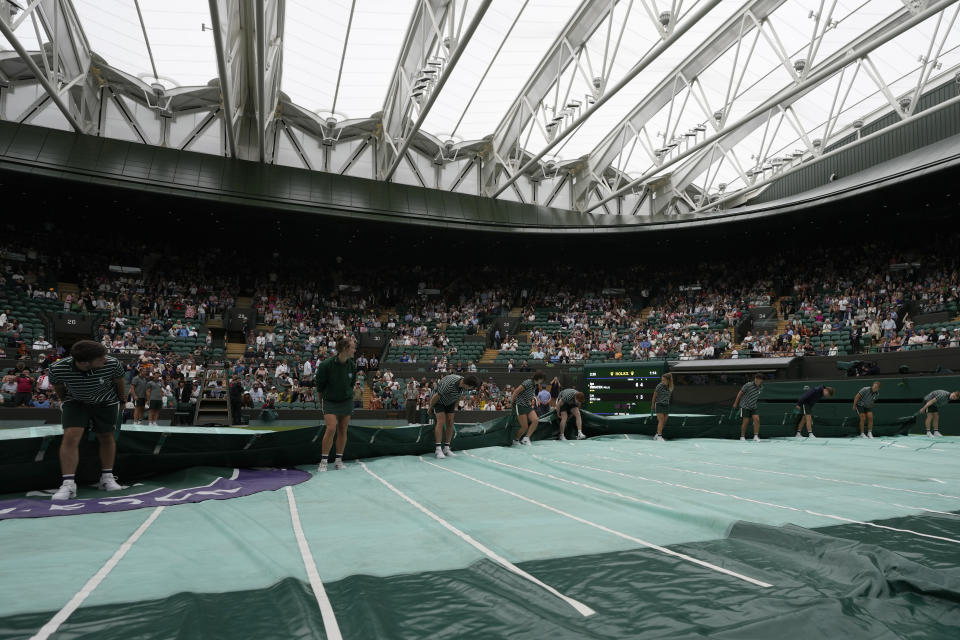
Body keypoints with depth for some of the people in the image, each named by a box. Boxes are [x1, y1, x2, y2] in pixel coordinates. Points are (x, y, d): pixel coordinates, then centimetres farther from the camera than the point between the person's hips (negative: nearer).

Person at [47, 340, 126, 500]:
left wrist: (122, 401, 8)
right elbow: (58, 388, -4)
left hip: (106, 403, 1)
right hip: (75, 402, 0)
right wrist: (65, 403, 13)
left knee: (106, 438, 5)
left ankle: (107, 478, 18)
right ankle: (68, 485, -12)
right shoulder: (57, 369, -29)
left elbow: (120, 382, -7)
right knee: (70, 437, -15)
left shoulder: (112, 364, -30)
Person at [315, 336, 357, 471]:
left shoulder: (352, 366, -6)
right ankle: (323, 461, -3)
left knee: (343, 430, 5)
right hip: (329, 402, -4)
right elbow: (319, 385, -5)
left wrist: (347, 395, 14)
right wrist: (322, 401, 5)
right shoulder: (326, 365, -18)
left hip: (346, 401, 4)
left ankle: (339, 460, 16)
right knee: (331, 428, -14)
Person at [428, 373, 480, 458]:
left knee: (450, 422, -3)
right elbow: (436, 396, -26)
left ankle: (446, 449, 1)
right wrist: (430, 407, -11)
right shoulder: (449, 385, -42)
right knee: (441, 422, -18)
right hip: (438, 400, -6)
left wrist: (455, 406, 15)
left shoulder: (463, 382, -19)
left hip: (450, 402, 6)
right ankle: (438, 449, -16)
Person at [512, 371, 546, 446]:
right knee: (525, 427, -7)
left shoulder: (534, 385, 10)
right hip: (520, 406, -8)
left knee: (536, 420, -13)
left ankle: (526, 438, -5)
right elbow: (516, 391, -20)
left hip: (527, 406, 8)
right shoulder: (528, 382, -18)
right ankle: (516, 440, 17)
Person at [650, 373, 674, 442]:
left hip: (666, 405, 6)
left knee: (664, 422, 5)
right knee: (661, 420, -14)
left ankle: (657, 435, 16)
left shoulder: (670, 387, 2)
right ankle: (659, 437, -14)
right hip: (659, 405, -5)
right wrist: (652, 407, 0)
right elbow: (654, 396, -4)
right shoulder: (659, 386, -12)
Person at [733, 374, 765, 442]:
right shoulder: (748, 385, -17)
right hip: (745, 406, -5)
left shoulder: (761, 387, -1)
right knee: (745, 421, -3)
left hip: (753, 407, 5)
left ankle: (756, 437, -5)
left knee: (757, 419, -12)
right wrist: (735, 403, -3)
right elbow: (740, 393, -8)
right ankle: (742, 437, 13)